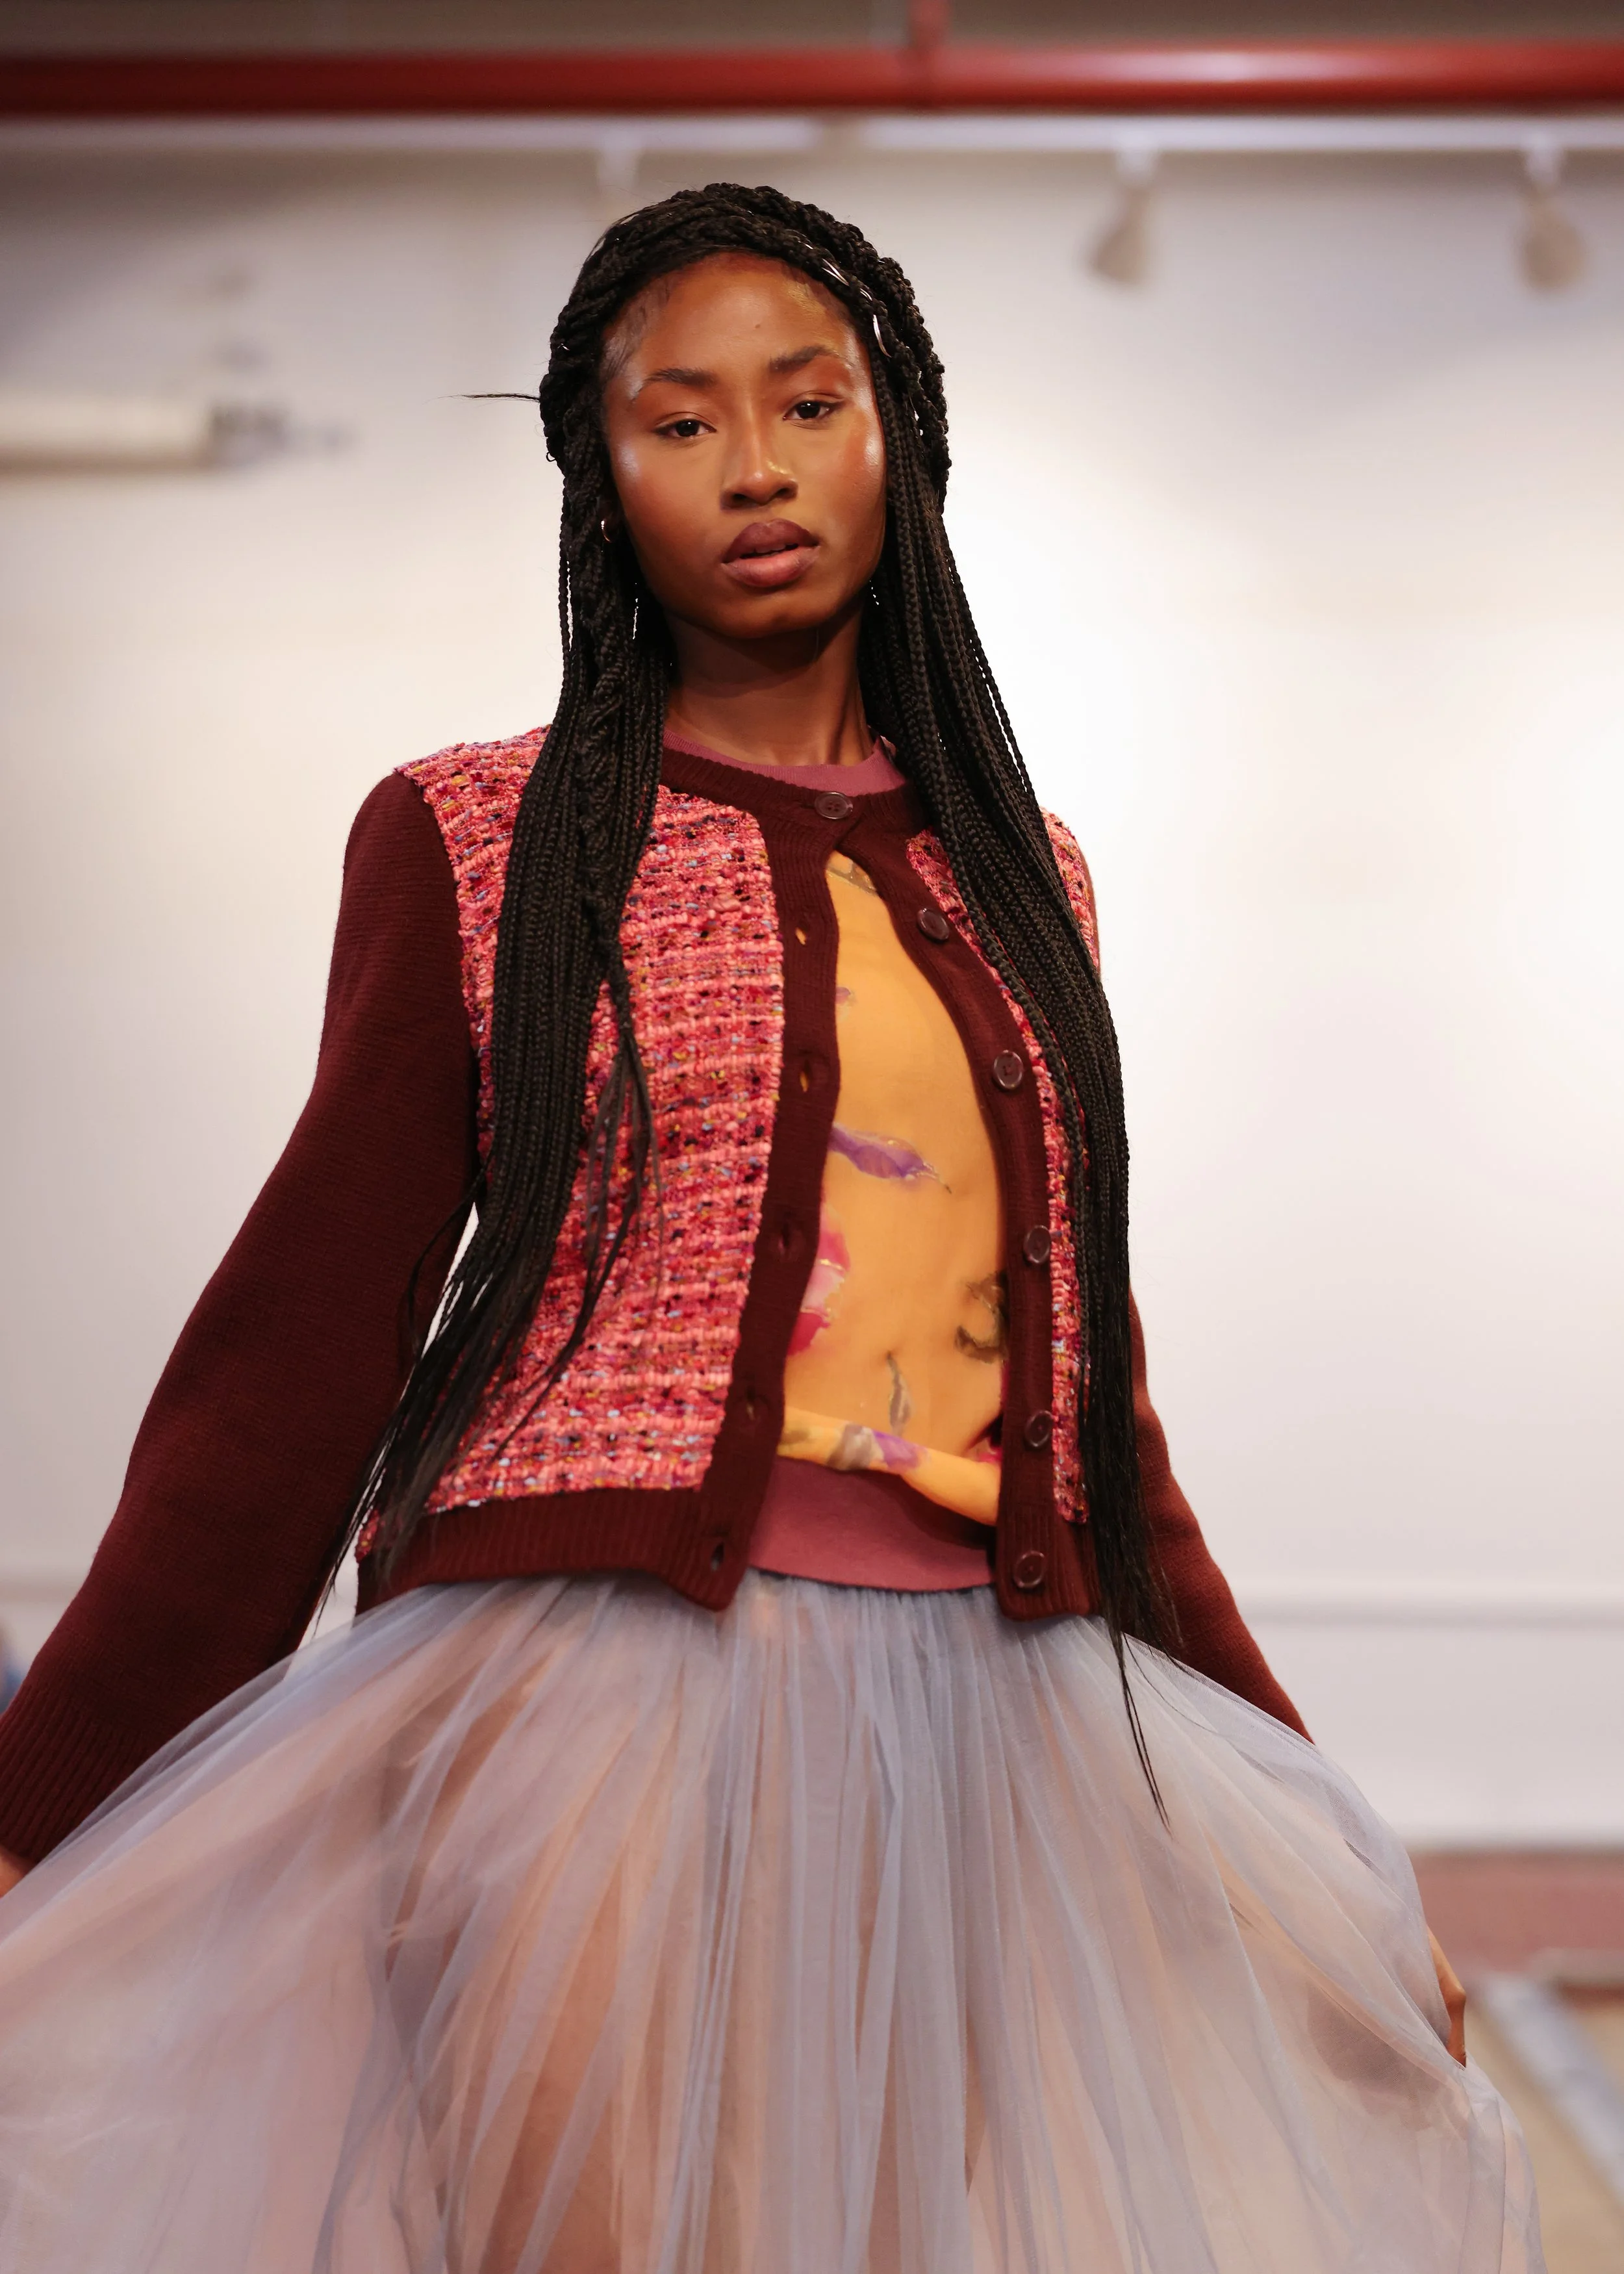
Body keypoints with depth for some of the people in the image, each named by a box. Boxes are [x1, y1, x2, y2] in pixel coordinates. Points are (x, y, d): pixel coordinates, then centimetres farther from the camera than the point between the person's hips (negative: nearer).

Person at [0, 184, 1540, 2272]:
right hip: (590, 1711, -3)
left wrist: (1309, 1829, 19)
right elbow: (307, 1337, 0)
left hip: (997, 1740, 4)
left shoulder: (1017, 880, 15)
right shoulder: (476, 844, 4)